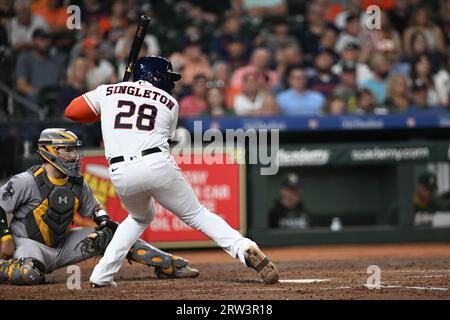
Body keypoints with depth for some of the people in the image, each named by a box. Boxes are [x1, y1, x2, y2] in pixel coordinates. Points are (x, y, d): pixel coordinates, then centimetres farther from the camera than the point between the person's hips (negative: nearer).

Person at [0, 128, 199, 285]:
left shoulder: (78, 184, 2)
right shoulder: (27, 182, -18)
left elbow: (94, 210, 16)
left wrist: (106, 226, -4)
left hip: (62, 245, 7)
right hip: (28, 242, -7)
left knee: (114, 234, -1)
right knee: (31, 275, -42)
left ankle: (168, 265, 3)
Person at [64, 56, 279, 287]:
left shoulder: (108, 92, 19)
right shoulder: (169, 103, 19)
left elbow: (71, 112, 19)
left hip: (120, 174, 2)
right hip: (158, 164, -2)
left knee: (140, 218, 30)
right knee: (197, 215, 10)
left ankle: (101, 276, 21)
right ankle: (246, 249, -10)